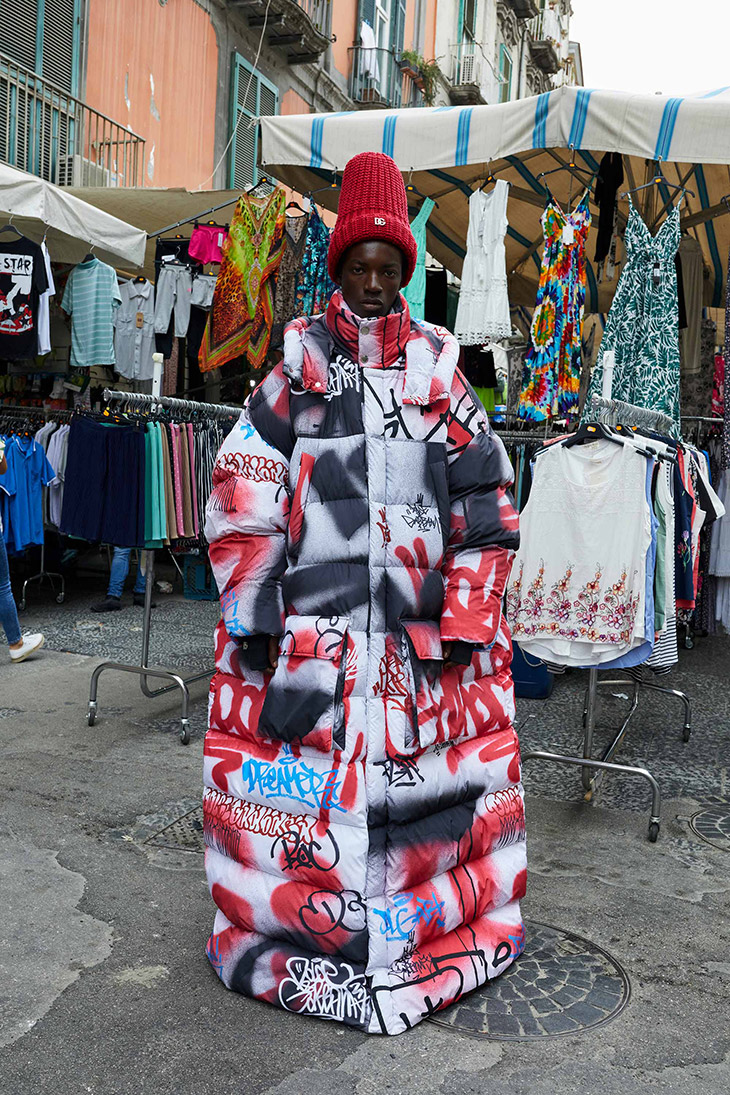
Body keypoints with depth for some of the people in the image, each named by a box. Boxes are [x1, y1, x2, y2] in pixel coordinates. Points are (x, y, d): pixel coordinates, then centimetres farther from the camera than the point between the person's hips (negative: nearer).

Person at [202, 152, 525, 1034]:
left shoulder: (440, 367, 8)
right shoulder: (297, 362, 5)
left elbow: (484, 497, 7)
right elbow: (243, 490, 1)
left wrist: (467, 619, 1)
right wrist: (251, 614, -5)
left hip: (421, 626, 1)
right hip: (309, 626, -1)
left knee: (423, 773, 8)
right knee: (303, 777, 5)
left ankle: (432, 923, 30)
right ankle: (293, 922, 27)